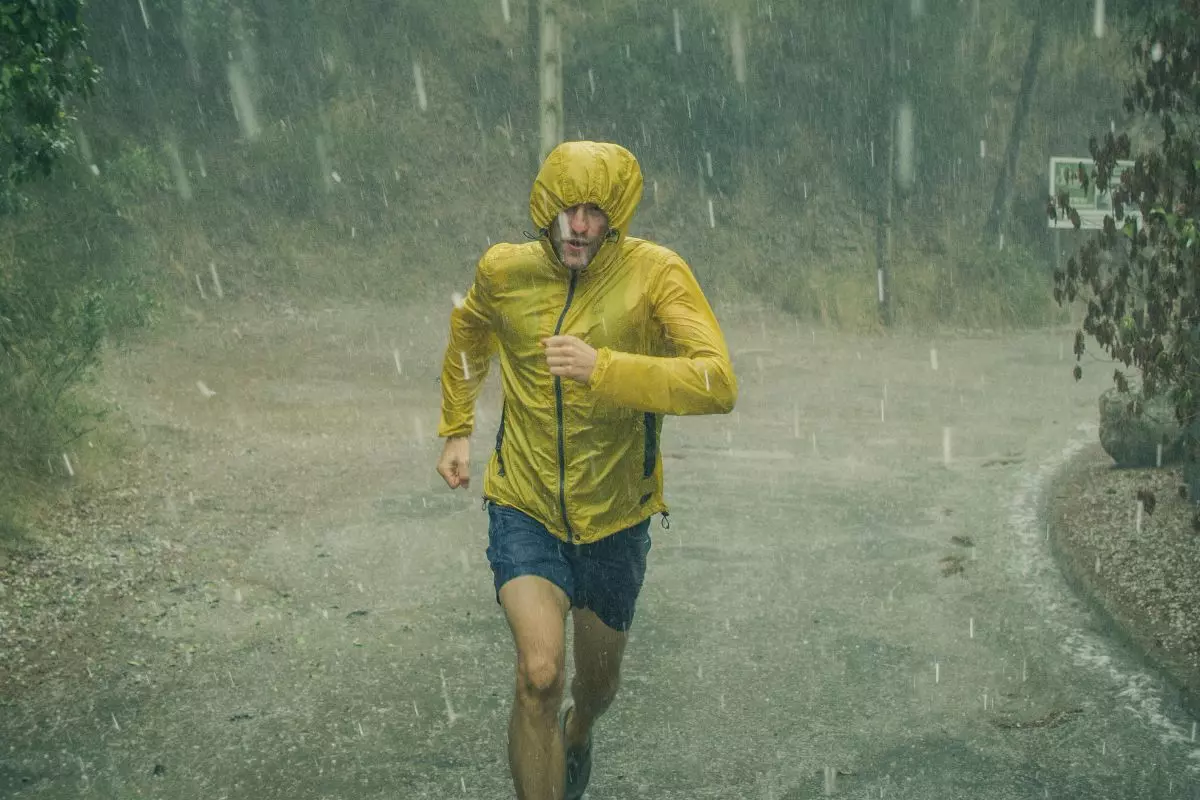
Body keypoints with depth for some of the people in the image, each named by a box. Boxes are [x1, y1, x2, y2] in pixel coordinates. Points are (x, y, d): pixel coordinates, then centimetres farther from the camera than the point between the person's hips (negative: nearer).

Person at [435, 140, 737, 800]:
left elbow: (718, 384, -31)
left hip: (614, 519, 0)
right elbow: (467, 334, 17)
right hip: (524, 511, 0)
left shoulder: (655, 274, -18)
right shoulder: (503, 272, -8)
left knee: (597, 686, 20)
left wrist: (602, 368, -41)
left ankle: (576, 735, 57)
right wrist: (456, 431, 18)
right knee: (539, 675, -22)